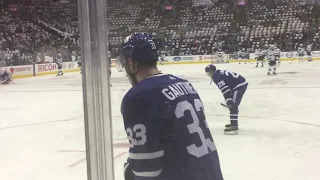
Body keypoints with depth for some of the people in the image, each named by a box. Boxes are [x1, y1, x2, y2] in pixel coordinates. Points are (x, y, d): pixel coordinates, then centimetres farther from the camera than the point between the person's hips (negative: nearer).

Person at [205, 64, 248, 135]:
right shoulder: (219, 73, 18)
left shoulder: (216, 77, -12)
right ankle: (234, 123, 30)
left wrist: (229, 101, -27)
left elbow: (225, 89, -23)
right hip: (241, 84, 11)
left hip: (239, 85, -11)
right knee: (233, 105, 20)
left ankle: (234, 126, -18)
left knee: (233, 105, -14)